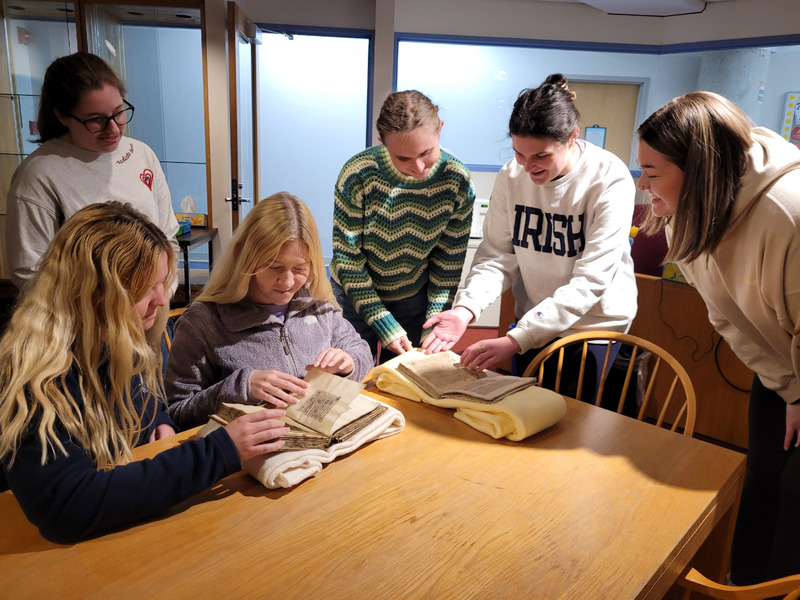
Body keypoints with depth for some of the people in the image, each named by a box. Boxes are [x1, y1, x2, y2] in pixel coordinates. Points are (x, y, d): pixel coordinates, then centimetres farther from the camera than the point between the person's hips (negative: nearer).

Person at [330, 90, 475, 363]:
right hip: (357, 296, -1)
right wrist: (382, 324, -19)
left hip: (416, 299, 2)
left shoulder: (457, 181, -18)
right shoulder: (359, 174, -25)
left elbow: (449, 262, -8)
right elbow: (346, 258, -18)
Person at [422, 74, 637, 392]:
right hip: (534, 325, 4)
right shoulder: (511, 175, -9)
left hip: (598, 329, -3)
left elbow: (590, 281, -25)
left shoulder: (611, 180, -21)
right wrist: (466, 308, -25)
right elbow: (497, 255, -5)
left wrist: (516, 339, -32)